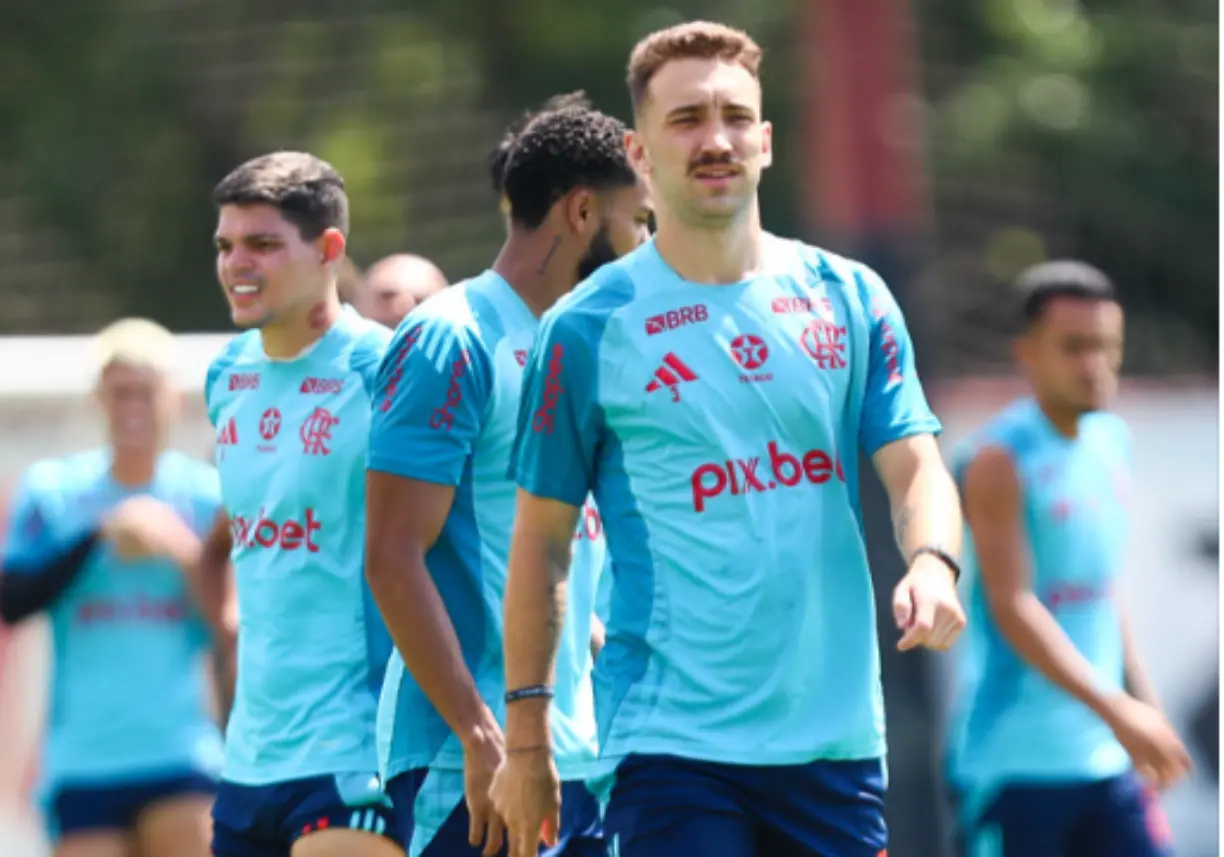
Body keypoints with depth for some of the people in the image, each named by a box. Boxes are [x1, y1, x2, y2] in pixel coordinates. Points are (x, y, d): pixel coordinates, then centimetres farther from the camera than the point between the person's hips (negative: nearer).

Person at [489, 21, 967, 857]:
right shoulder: (587, 329, -1)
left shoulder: (849, 296, 8)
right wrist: (527, 736, 1)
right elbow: (541, 542, 3)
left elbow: (915, 466, 4)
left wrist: (932, 563, -19)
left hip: (835, 737, 4)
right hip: (670, 747, -4)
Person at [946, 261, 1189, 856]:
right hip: (1012, 758, -7)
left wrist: (1145, 705, 18)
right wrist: (1116, 710, -29)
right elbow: (1013, 607, -21)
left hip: (1104, 759, 7)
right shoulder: (1000, 461, -13)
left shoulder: (1111, 442, 11)